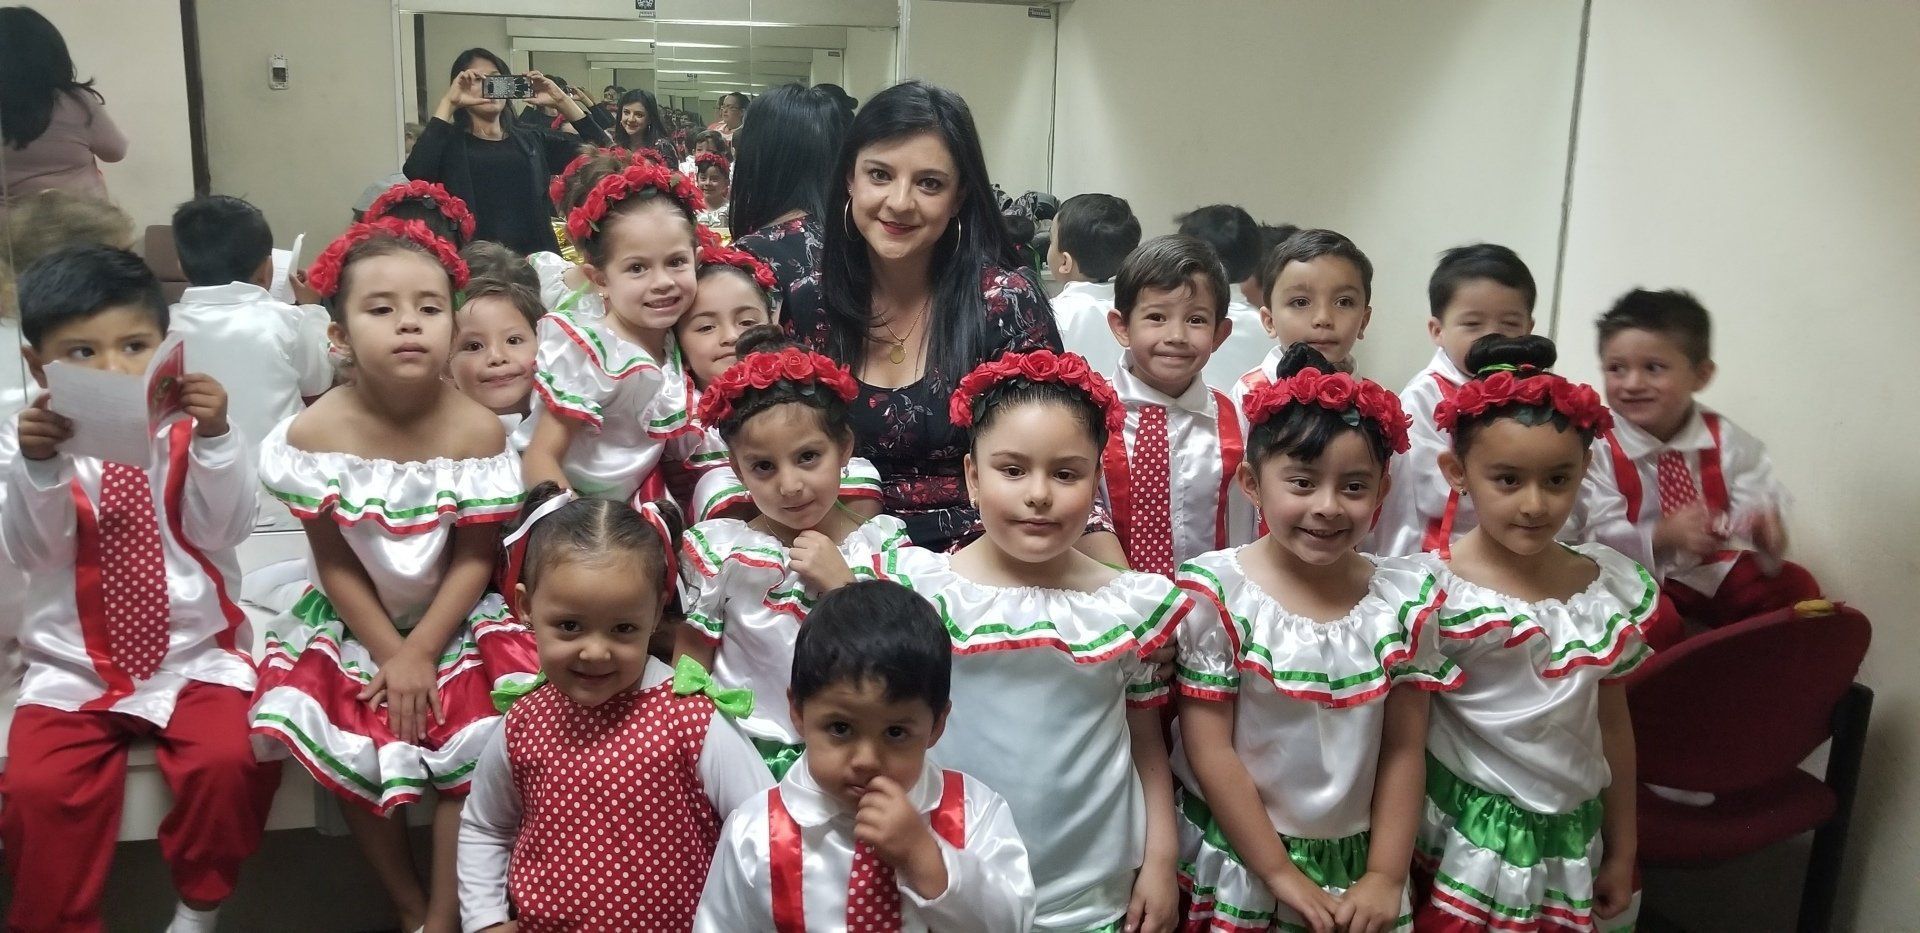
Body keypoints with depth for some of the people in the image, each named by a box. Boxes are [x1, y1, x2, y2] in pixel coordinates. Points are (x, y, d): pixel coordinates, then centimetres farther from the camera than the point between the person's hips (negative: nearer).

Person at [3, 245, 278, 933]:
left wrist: (214, 439, -25)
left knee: (229, 761, -23)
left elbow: (226, 528, -10)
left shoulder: (188, 431, 1)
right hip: (72, 669, 1)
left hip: (192, 656, -1)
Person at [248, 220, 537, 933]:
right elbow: (336, 564, -9)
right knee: (351, 753, -11)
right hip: (353, 623, 1)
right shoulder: (315, 433, -15)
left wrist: (420, 653, -16)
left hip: (454, 619, -1)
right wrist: (390, 654, -13)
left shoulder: (477, 430, -17)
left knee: (466, 750, -15)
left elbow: (474, 559, -12)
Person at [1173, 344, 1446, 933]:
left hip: (1356, 867, 3)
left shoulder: (1403, 601, -5)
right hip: (1234, 866, -2)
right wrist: (1281, 875, -11)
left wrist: (1386, 878, -4)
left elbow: (1404, 750, 0)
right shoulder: (1218, 594, -15)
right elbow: (1209, 751, -13)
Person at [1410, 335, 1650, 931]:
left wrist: (1622, 853, 14)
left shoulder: (1612, 588, -1)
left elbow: (1613, 727, 9)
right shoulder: (1430, 589, -14)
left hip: (1570, 848, 4)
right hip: (1458, 850, -4)